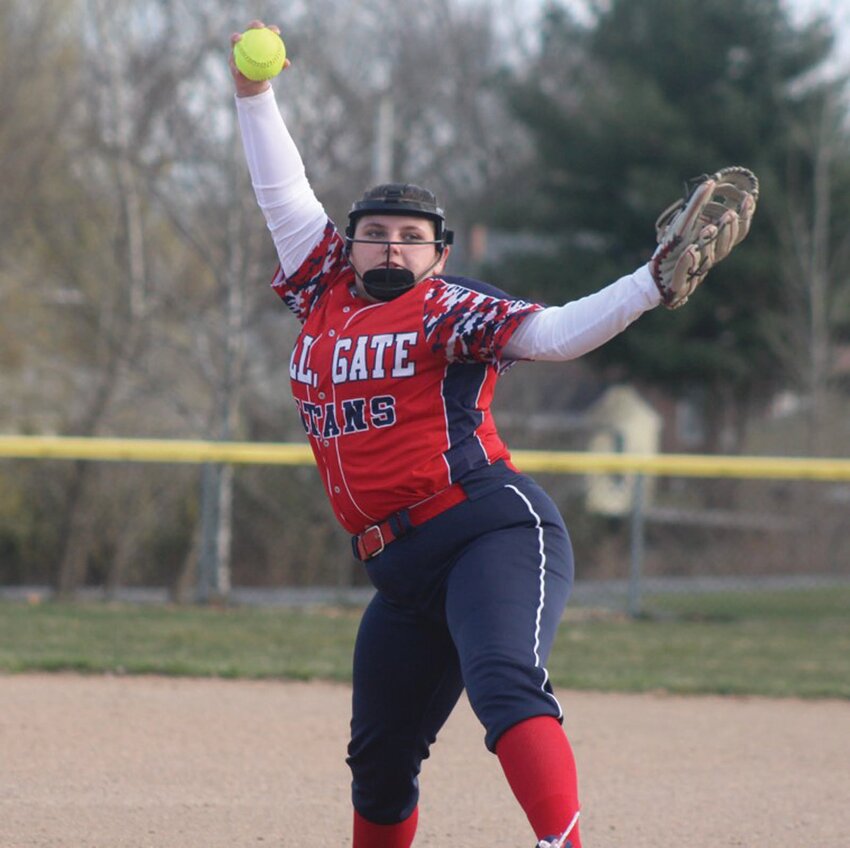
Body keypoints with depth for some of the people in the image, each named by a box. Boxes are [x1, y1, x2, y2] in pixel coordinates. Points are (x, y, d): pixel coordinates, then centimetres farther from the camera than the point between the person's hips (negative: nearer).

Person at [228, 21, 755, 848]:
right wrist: (254, 93, 19)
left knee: (505, 687, -31)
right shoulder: (325, 298, 17)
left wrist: (655, 283, -22)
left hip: (494, 531, -7)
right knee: (379, 759, 13)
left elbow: (555, 332, -10)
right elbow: (283, 195, 24)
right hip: (400, 570, 7)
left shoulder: (448, 311, 1)